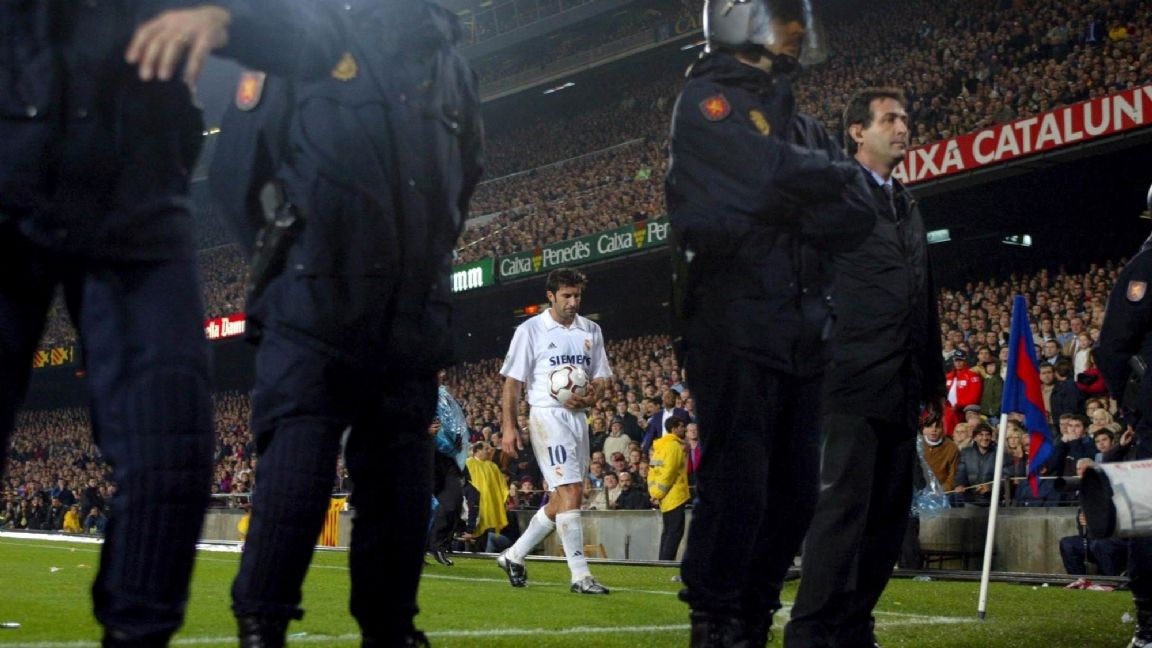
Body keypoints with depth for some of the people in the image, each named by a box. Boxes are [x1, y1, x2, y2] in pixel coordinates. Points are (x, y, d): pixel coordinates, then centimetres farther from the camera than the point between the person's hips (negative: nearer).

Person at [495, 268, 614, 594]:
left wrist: (590, 397, -7)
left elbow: (601, 376, 16)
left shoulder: (591, 330, 12)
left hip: (578, 417, 6)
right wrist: (509, 427, -9)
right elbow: (512, 382, -2)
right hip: (547, 416, -6)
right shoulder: (530, 330, -3)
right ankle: (580, 574, -13)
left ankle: (514, 555, 24)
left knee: (560, 500, 8)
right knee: (571, 493, -15)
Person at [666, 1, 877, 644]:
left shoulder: (803, 124, 21)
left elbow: (860, 212, 6)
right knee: (738, 487, -10)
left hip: (801, 335, 7)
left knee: (795, 493, 6)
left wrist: (783, 209, -8)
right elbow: (774, 173, -17)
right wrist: (833, 173, 1)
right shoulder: (708, 102, 1)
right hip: (736, 329, -7)